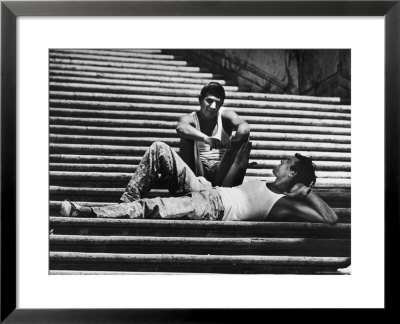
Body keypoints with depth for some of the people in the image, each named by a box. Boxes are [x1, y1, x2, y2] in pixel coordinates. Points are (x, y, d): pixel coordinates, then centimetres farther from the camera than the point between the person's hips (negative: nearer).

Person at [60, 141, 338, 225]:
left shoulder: (286, 202, 0)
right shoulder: (262, 185, 26)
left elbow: (331, 219, -11)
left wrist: (307, 191, -6)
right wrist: (240, 163, 22)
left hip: (213, 208, -9)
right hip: (204, 190, 9)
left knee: (149, 208, -31)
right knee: (160, 149, -4)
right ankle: (127, 205, -5)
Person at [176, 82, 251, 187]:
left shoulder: (226, 116, 3)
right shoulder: (190, 118, -1)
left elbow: (245, 127, -21)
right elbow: (180, 128, -28)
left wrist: (233, 142, -45)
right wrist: (206, 139, -47)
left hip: (222, 171, 1)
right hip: (199, 171, 0)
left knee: (242, 135, -16)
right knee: (187, 138, -21)